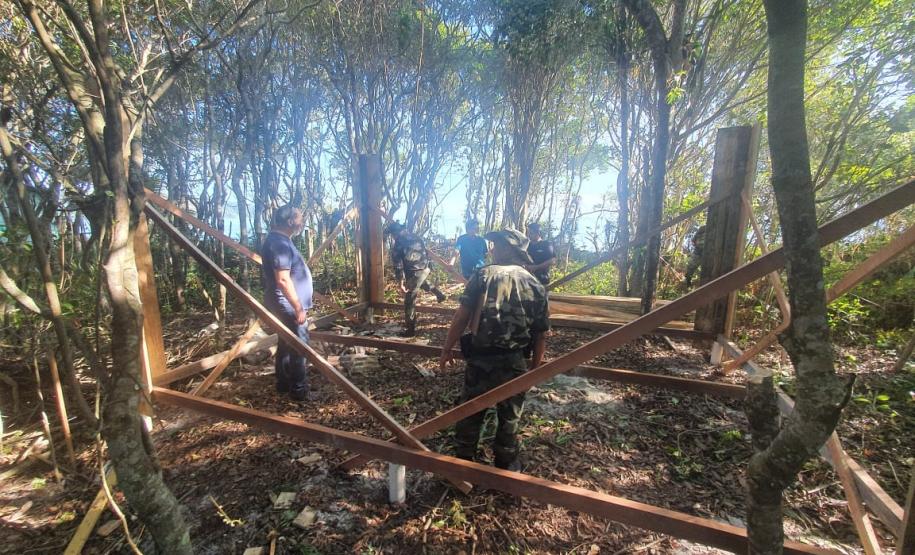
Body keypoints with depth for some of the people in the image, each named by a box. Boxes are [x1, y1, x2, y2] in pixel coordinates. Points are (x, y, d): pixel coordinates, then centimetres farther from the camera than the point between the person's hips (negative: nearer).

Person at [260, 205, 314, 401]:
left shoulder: (278, 240, 13)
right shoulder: (279, 243, -21)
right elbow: (283, 280, -27)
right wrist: (298, 308, -24)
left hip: (286, 306, 11)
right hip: (288, 306, -11)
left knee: (287, 345, 18)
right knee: (299, 347, -2)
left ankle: (284, 383, 30)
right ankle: (299, 390, 8)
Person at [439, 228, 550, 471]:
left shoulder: (483, 275, -6)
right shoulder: (536, 285, 3)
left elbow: (462, 316, -10)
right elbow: (541, 333, 5)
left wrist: (447, 349, -1)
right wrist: (535, 366, 15)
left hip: (479, 358, -1)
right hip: (514, 362, 2)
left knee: (470, 411, 18)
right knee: (509, 415, 19)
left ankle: (463, 460, 35)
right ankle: (505, 465, 37)